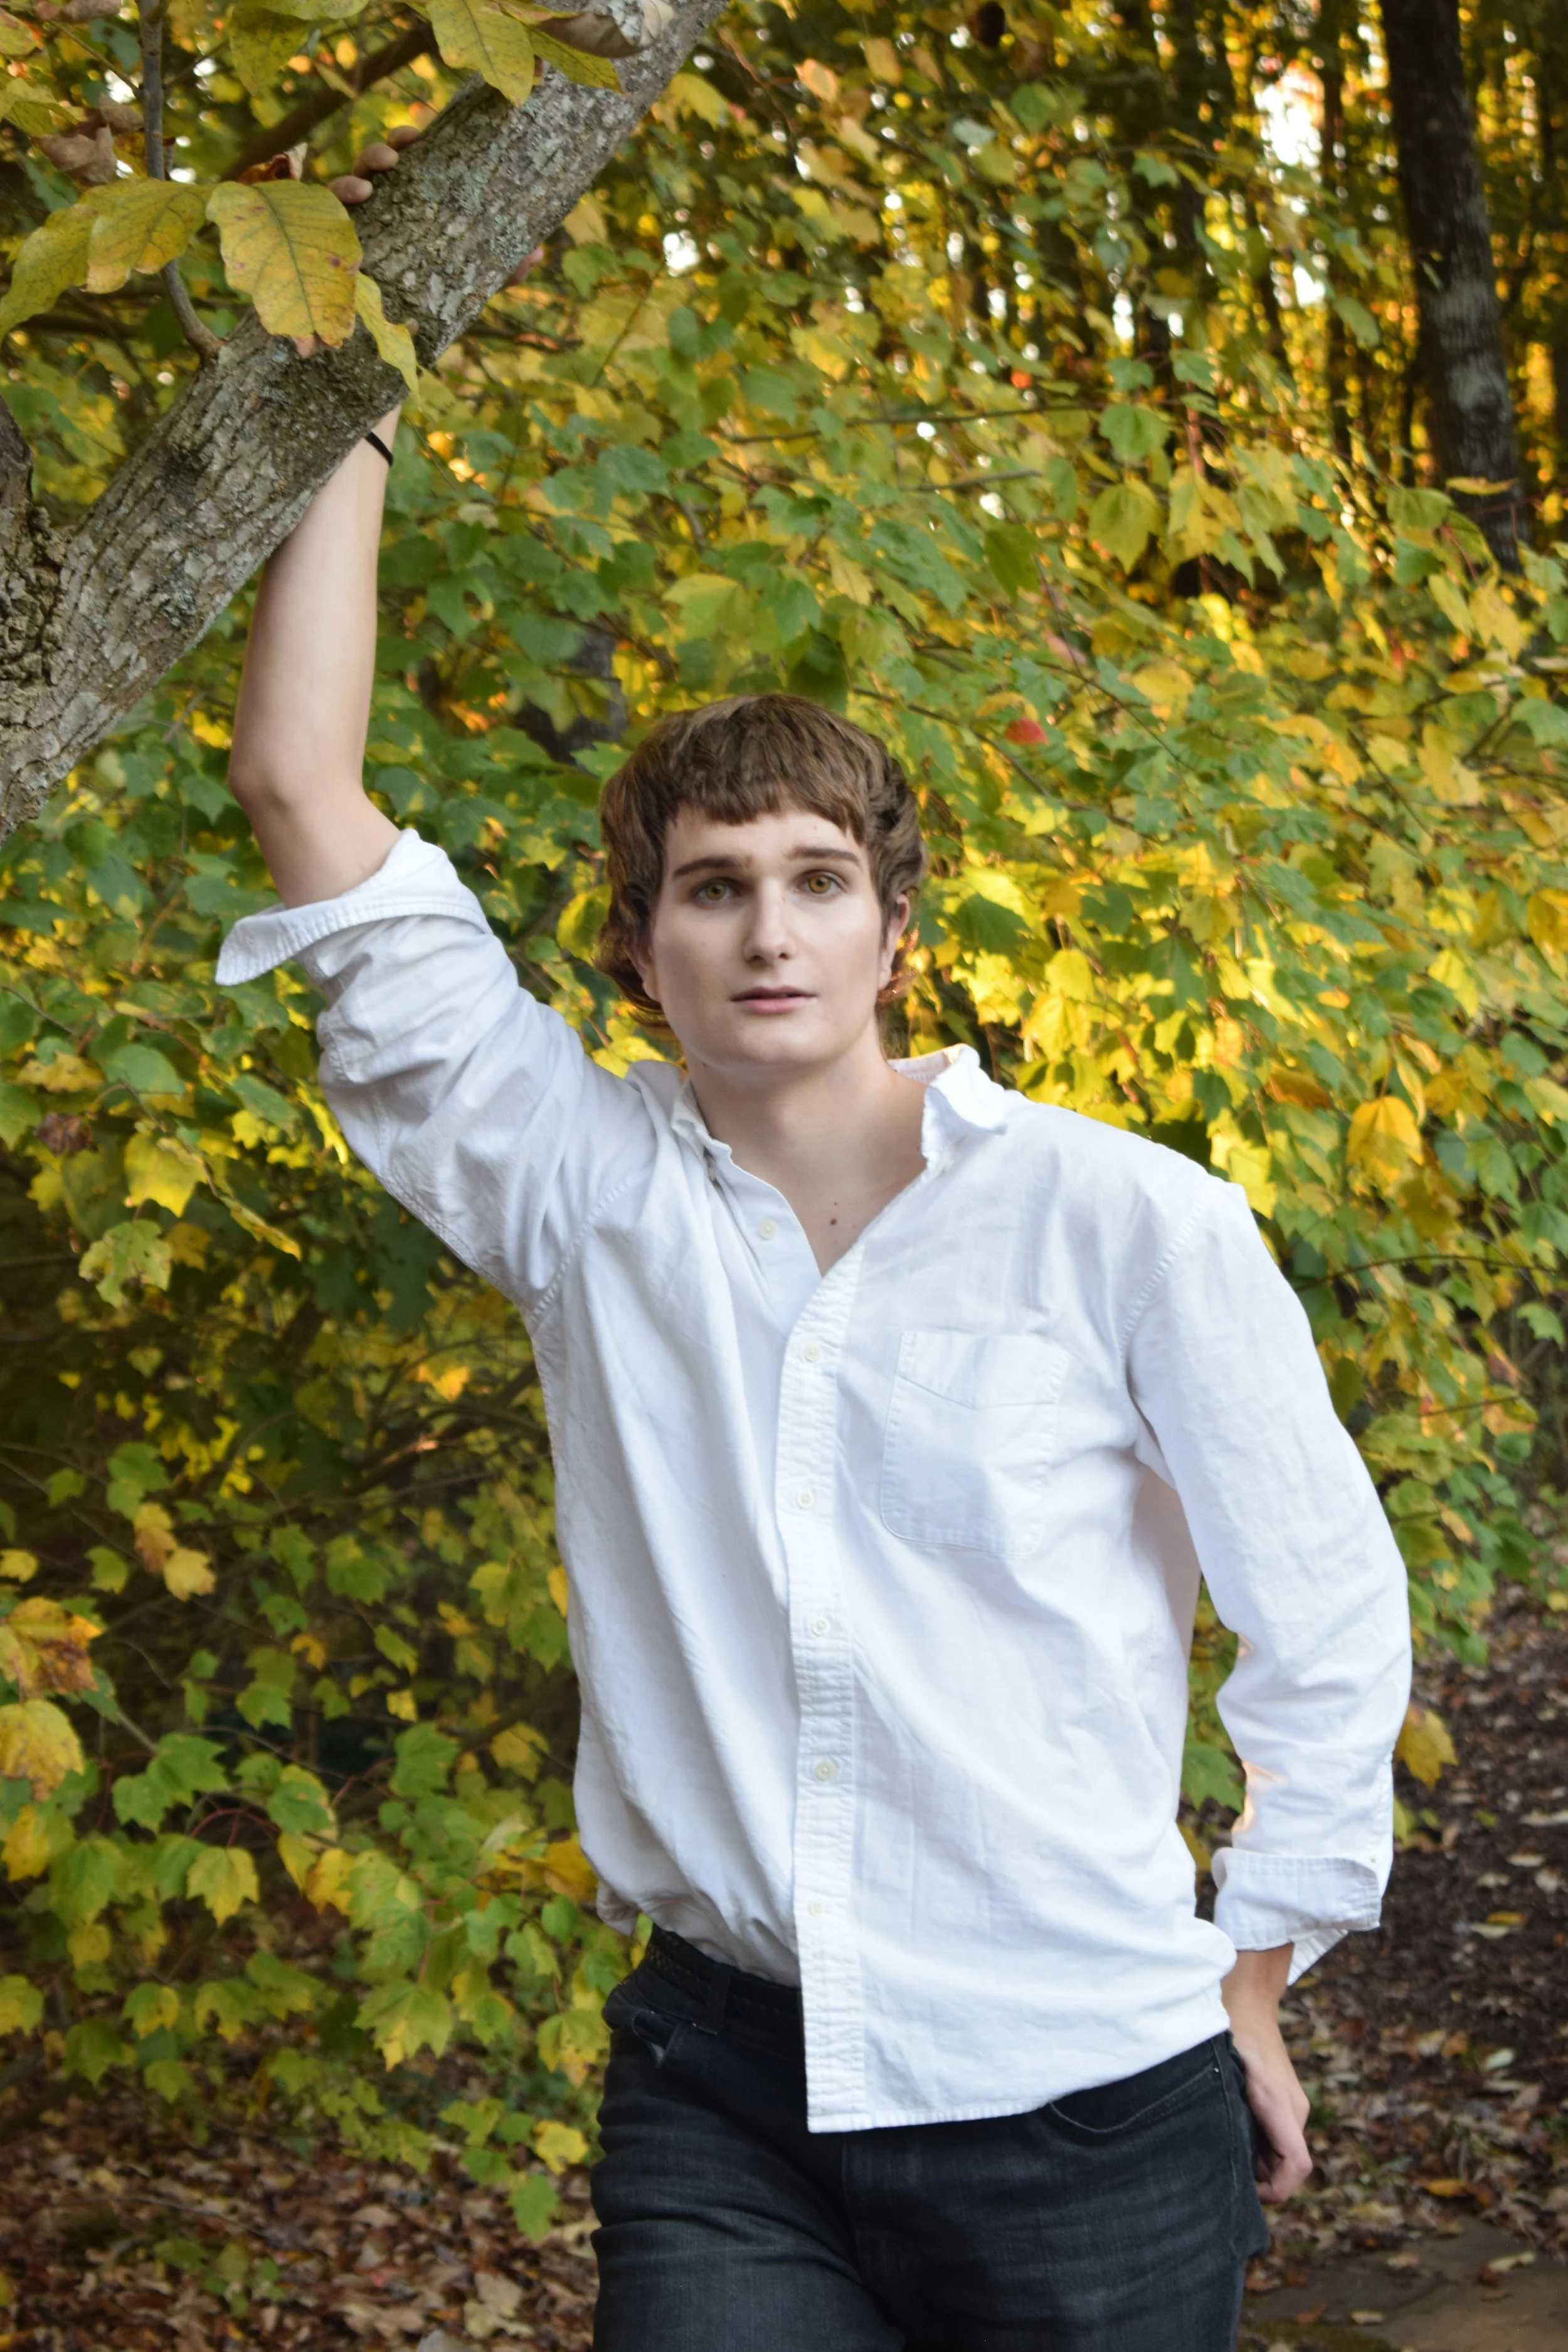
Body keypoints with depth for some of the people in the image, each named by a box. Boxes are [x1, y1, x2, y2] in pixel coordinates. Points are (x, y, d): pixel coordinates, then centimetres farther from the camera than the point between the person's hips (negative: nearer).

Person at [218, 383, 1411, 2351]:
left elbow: (1327, 1617, 4)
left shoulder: (1127, 1223, -4)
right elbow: (302, 794, 0)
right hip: (717, 2086, 2)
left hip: (1083, 2109, -1)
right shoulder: (584, 1192, 2)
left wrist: (1250, 1982, 6)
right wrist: (348, 414, 3)